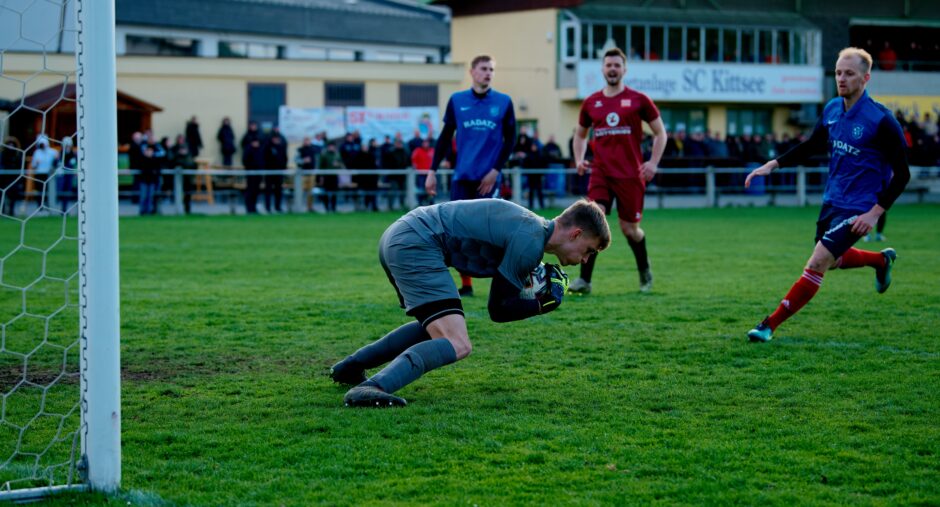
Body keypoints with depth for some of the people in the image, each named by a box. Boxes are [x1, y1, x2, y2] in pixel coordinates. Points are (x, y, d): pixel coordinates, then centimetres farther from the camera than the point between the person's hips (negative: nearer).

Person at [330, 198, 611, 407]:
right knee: (456, 345, -20)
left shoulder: (532, 225, 17)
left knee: (437, 326, 31)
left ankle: (350, 367, 31)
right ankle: (373, 388, -38)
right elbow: (499, 309, -8)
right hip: (416, 245, -11)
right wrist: (543, 305, 2)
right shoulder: (530, 241, -12)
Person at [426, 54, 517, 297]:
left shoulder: (504, 102, 2)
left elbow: (510, 140, 5)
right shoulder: (456, 101, 5)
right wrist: (432, 171, 5)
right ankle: (465, 284, 10)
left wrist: (495, 171, -5)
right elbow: (445, 138, 10)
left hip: (488, 179, -2)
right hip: (462, 177, 2)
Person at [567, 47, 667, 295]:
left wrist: (653, 162, -6)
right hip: (600, 174, 2)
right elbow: (580, 134, 24)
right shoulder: (591, 103, 8)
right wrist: (579, 160, 7)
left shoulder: (638, 100, 0)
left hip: (630, 175, -2)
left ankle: (645, 271, 34)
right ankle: (584, 280, -15)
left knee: (629, 228, 6)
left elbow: (660, 133, 6)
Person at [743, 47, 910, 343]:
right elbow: (810, 147, 16)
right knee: (832, 260, 22)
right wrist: (773, 165, 4)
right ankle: (881, 260, 49)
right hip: (832, 201, 7)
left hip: (858, 208, -7)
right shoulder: (831, 110, 0)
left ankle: (770, 325, -7)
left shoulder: (881, 121, -19)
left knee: (817, 263, -15)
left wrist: (875, 213, -20)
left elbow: (902, 175, -15)